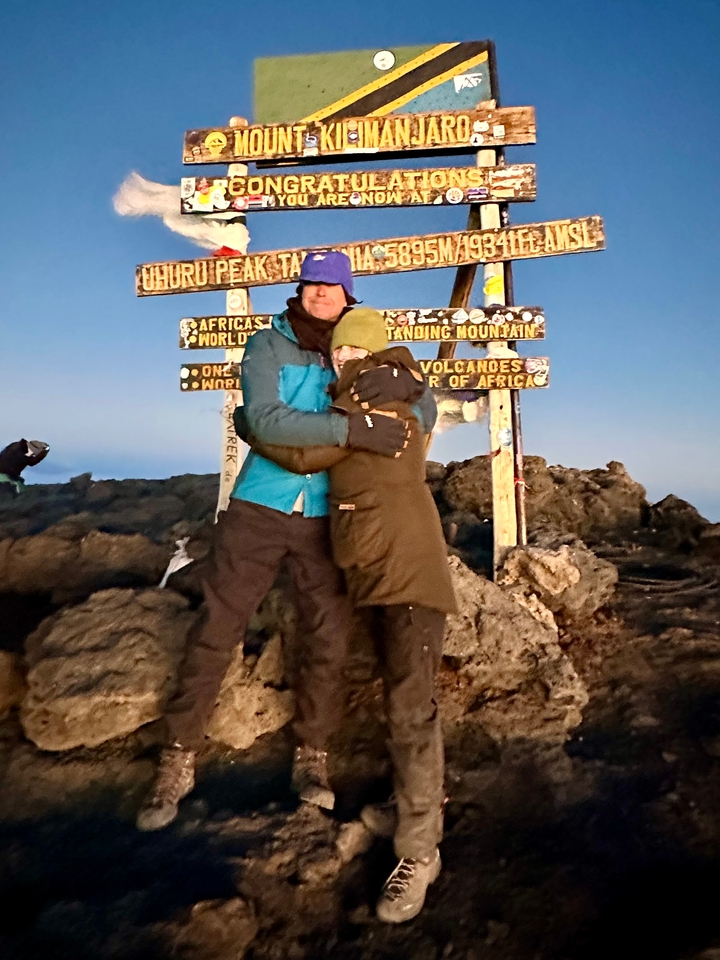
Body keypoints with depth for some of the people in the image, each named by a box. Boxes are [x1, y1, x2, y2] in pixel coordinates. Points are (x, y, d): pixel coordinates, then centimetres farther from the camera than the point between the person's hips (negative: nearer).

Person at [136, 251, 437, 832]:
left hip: (325, 518, 2)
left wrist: (399, 385, -21)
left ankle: (312, 756, 25)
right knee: (217, 631, 2)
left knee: (327, 639, 6)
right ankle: (179, 759, 18)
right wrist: (353, 430, -31)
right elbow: (266, 419, -21)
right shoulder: (267, 347, -3)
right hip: (259, 510, -2)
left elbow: (427, 412, 2)